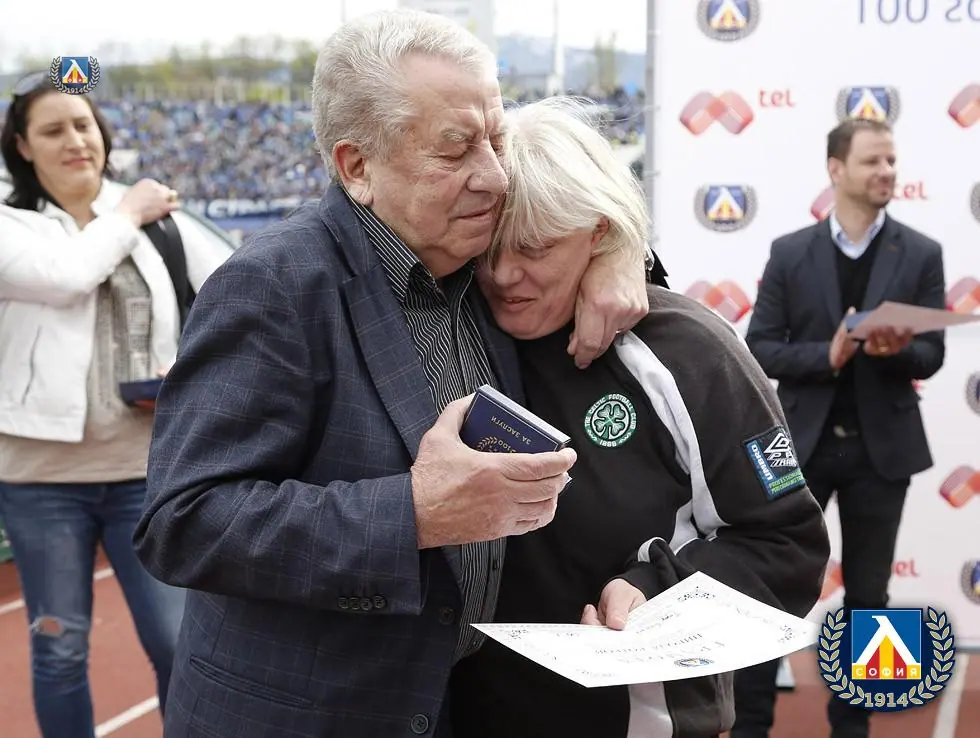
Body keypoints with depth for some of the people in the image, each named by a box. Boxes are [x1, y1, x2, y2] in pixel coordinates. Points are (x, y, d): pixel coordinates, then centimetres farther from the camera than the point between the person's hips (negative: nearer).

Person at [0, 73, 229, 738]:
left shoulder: (155, 215, 7)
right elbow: (66, 274, -21)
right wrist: (127, 217, -6)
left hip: (147, 466, 1)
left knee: (179, 643, 3)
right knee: (60, 649, 10)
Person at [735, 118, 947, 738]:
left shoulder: (921, 255, 1)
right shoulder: (790, 252, 0)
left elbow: (932, 357, 0)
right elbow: (760, 349, -3)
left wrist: (897, 349, -22)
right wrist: (827, 356, -19)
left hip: (881, 447, 1)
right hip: (803, 443, 0)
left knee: (867, 595, 10)